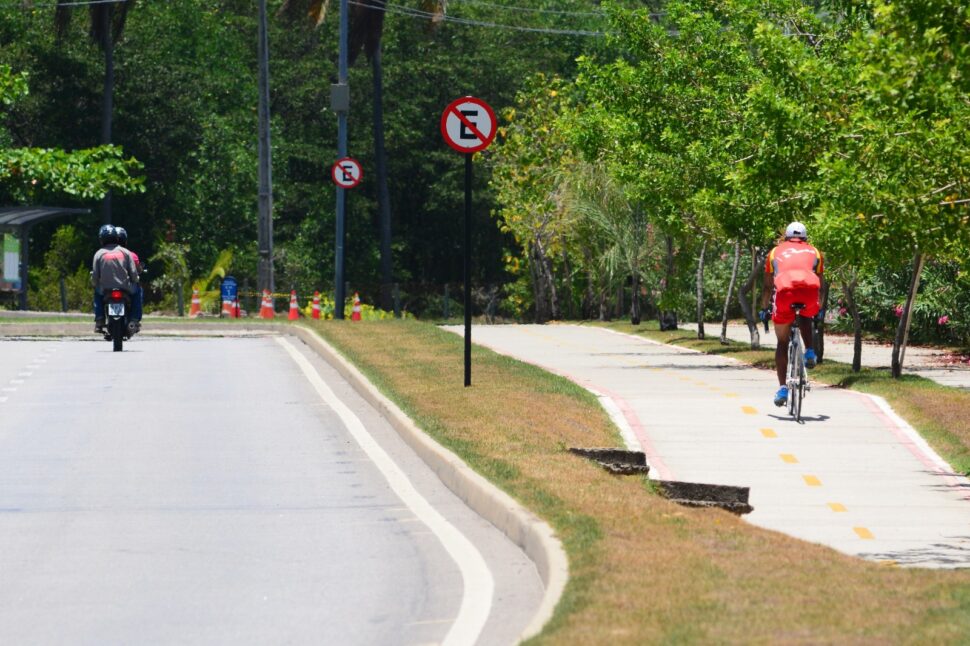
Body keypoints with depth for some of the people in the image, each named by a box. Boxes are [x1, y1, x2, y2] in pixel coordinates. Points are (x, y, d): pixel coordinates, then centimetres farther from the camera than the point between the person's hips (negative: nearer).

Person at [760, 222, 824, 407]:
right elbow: (820, 284, 38)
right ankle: (810, 353, 13)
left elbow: (767, 286, 33)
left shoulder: (776, 252, 31)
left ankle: (782, 388, 7)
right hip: (809, 288, 1)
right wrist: (820, 308, 52)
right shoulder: (814, 252, 32)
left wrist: (764, 309, 45)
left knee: (782, 342, 14)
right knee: (806, 319, 37)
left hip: (784, 289, -1)